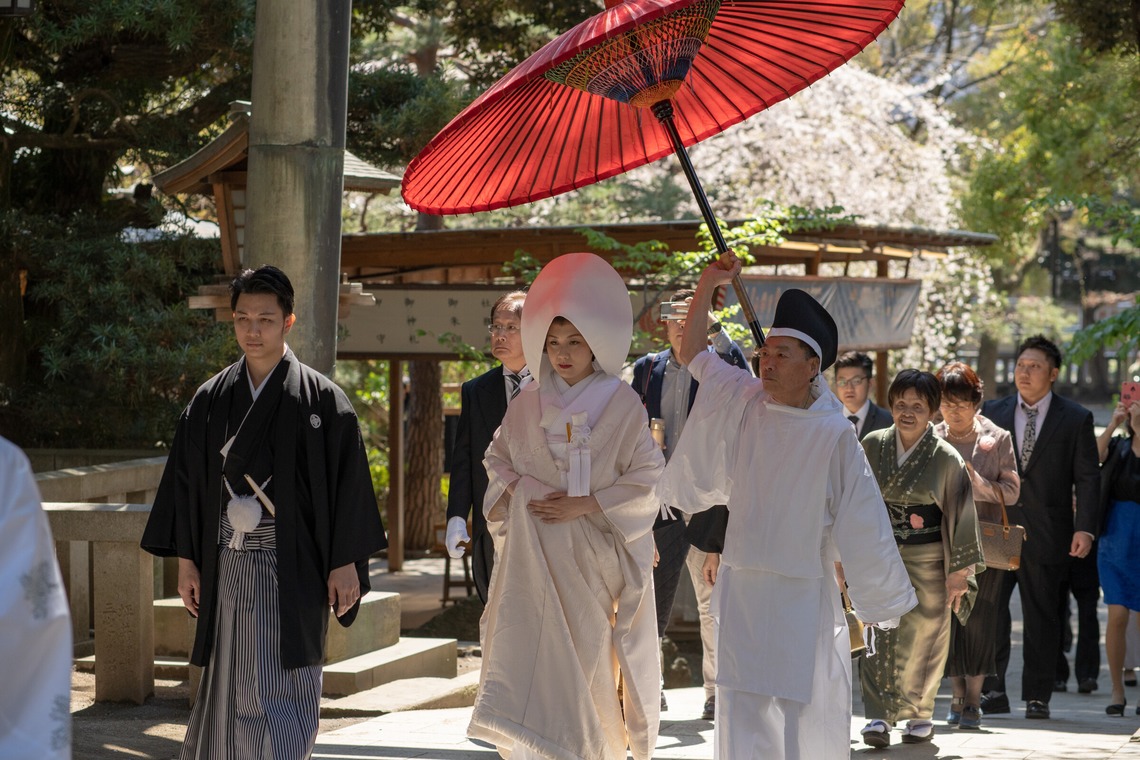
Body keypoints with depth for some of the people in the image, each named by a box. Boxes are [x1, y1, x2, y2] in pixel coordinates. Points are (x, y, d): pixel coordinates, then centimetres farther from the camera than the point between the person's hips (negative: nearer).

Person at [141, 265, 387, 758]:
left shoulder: (321, 398, -1)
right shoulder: (211, 400, 9)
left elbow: (347, 482, -3)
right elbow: (188, 481, 11)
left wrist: (345, 563, -7)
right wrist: (185, 560, 6)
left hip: (291, 567, -3)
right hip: (228, 565, 3)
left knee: (279, 688, -7)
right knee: (229, 687, 7)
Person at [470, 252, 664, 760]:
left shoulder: (621, 404, -4)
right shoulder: (529, 403, 6)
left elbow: (649, 478, -5)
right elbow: (498, 459, 20)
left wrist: (587, 505, -12)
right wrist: (509, 496, 1)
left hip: (594, 552, -2)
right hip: (533, 551, 2)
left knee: (588, 654, 0)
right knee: (522, 641, -10)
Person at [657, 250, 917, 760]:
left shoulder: (834, 434, -10)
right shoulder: (746, 401, 1)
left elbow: (862, 522, -5)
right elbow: (692, 353, 16)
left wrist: (881, 604, -1)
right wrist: (709, 284, 7)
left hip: (803, 598, -3)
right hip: (742, 595, 4)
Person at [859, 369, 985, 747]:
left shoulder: (946, 458, -7)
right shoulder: (873, 446, 0)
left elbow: (961, 516, -3)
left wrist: (959, 571, -5)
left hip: (927, 559, -1)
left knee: (923, 638, 7)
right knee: (879, 635, -8)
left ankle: (920, 713, 23)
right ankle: (879, 715, -7)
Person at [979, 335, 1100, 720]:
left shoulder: (1076, 419, 4)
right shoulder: (991, 412, 10)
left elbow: (1088, 478, 1)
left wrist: (1085, 528, -9)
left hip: (1046, 535, -1)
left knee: (1042, 616, 4)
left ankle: (1037, 697, 11)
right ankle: (993, 690, 0)